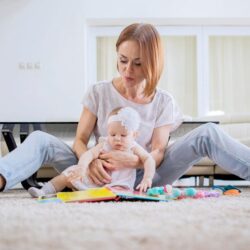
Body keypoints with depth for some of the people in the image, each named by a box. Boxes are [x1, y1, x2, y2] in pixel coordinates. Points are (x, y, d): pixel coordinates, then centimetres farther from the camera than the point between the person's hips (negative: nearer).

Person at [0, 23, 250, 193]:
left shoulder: (164, 102, 1)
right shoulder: (98, 93, 0)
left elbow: (158, 153, -7)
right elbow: (80, 140, -3)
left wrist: (133, 161, -31)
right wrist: (90, 161, -28)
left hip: (144, 178, 0)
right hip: (102, 177, 0)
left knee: (207, 133, -19)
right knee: (41, 140, -25)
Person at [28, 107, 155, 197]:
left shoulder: (133, 148, -5)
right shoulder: (105, 144, -4)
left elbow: (148, 159, -14)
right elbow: (89, 154, -19)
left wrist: (147, 179, -31)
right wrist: (82, 167, -39)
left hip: (117, 184, -3)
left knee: (119, 189, -38)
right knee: (67, 176, -2)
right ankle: (44, 191, 0)